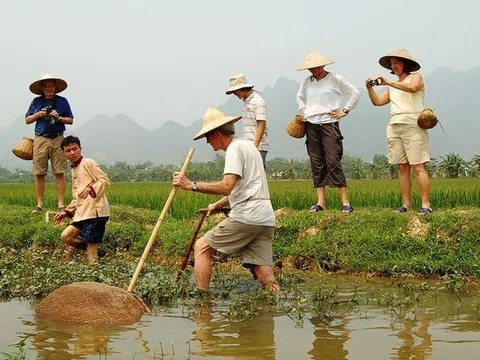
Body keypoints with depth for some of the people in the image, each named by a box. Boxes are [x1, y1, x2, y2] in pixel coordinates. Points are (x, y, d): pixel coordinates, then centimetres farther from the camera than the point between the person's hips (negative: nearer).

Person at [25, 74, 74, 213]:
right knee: (39, 173, 0)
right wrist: (39, 114, -2)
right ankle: (39, 204, 5)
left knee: (60, 173, -4)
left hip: (57, 139, 0)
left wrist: (59, 118, -7)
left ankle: (61, 204, 0)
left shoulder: (62, 101, 9)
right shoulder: (36, 102, 10)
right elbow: (27, 120, 15)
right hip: (40, 139, 1)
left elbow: (70, 120, 11)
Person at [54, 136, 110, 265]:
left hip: (95, 210, -9)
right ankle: (96, 251, 12)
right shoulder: (74, 170, 22)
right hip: (82, 212, 9)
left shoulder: (88, 163, -4)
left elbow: (105, 180, -13)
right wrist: (67, 212, 17)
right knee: (66, 236, 3)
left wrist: (91, 189, -29)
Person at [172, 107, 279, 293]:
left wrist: (192, 185, -20)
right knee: (266, 279, 5)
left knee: (202, 247, 3)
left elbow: (227, 187, -21)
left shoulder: (235, 148, -6)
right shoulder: (248, 145, 25)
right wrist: (217, 205, 36)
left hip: (246, 217, -9)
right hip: (265, 220, 9)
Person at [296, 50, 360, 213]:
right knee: (316, 164, 3)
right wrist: (303, 111, 17)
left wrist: (344, 111, 0)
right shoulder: (307, 81, 11)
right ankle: (320, 202, 5)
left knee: (333, 162, -12)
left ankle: (345, 202, -9)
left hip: (329, 123, -5)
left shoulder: (335, 79, -2)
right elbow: (300, 97, 32)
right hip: (311, 126, 5)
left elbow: (355, 94, 3)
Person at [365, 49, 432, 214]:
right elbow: (377, 101, 15)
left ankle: (426, 205, -13)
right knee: (403, 168, 2)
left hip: (412, 125, -6)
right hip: (394, 126, 6)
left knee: (418, 166, -12)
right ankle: (406, 204, 2)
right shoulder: (393, 87, 24)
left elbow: (413, 88, -17)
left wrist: (388, 83, -20)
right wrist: (370, 88, -2)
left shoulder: (416, 77, 6)